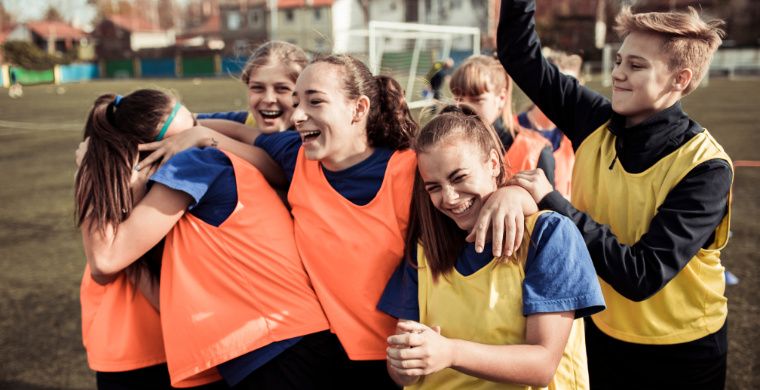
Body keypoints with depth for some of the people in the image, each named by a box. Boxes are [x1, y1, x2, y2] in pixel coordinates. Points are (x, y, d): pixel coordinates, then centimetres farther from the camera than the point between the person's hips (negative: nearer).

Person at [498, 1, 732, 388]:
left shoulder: (705, 167, -22)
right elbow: (520, 54, -2)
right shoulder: (596, 122, -8)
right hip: (601, 332, 4)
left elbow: (641, 276, -29)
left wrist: (552, 203, -30)